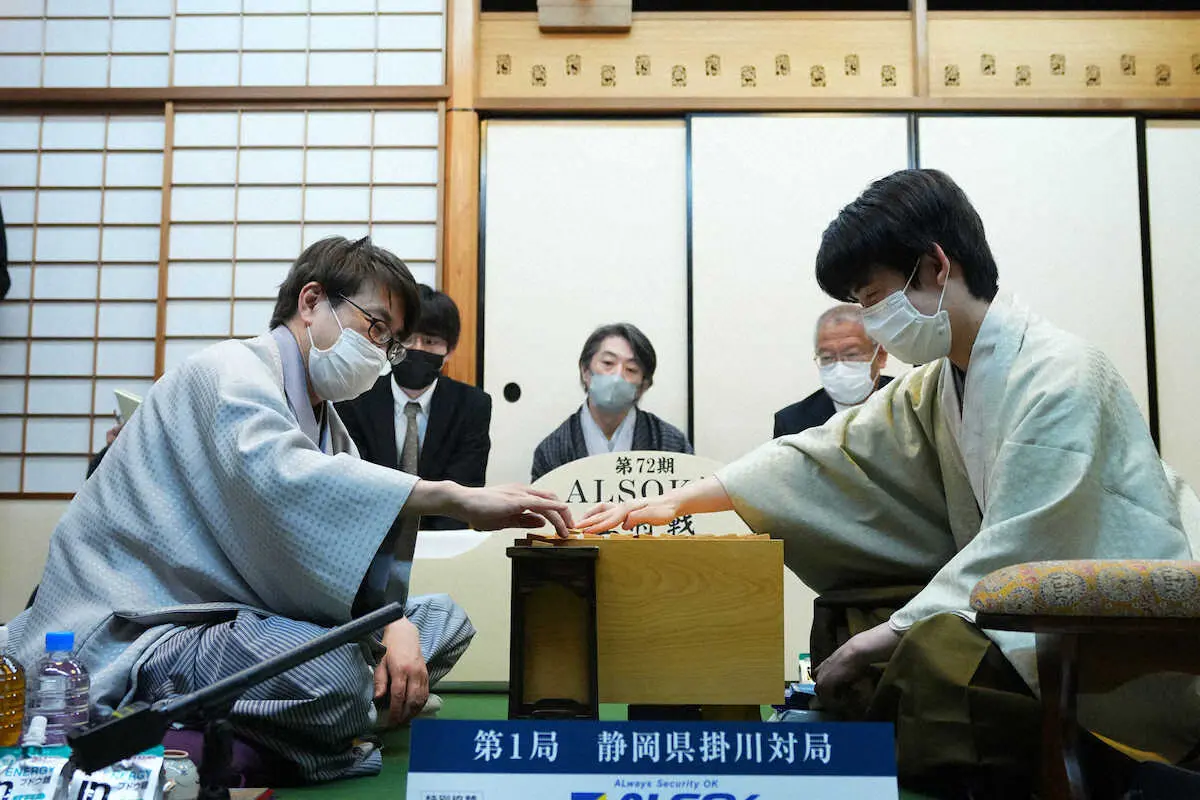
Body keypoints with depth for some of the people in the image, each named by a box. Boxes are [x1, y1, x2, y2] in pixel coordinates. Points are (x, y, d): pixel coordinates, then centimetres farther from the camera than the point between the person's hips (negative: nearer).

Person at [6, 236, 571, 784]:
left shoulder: (325, 420, 15)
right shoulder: (231, 370, -13)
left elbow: (361, 543, 8)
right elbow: (277, 474, -36)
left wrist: (397, 626, -13)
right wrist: (456, 499, -40)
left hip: (234, 618, 9)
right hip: (132, 635, -9)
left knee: (441, 622, 4)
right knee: (331, 673, -35)